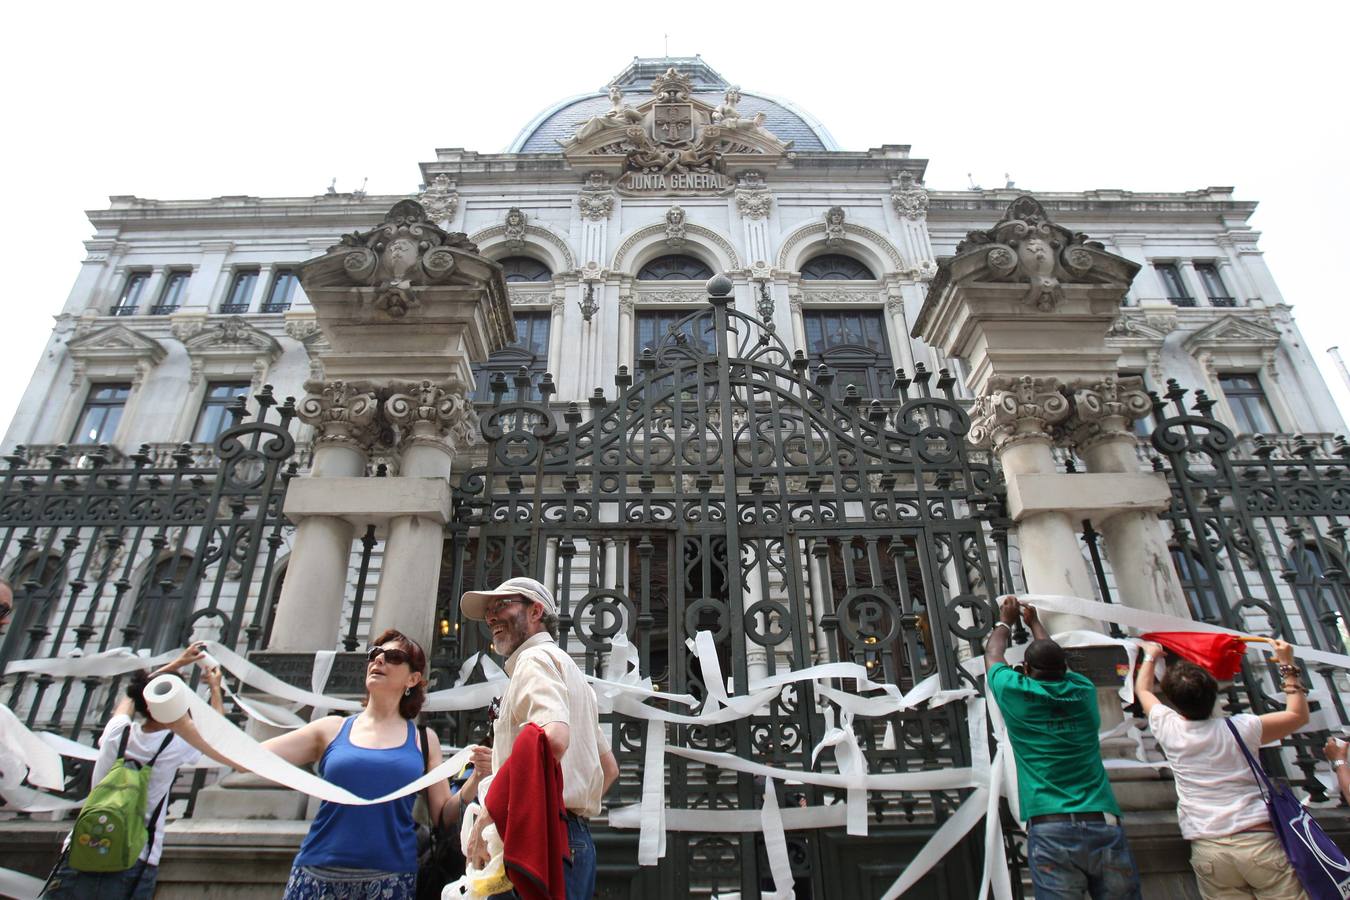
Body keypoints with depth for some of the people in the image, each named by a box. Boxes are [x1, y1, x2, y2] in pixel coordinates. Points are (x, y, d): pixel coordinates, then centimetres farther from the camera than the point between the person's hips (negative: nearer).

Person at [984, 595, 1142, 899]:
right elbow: (1056, 660, 33)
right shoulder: (1083, 691, 10)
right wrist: (1034, 622, 49)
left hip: (1051, 831, -3)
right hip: (1105, 827, 3)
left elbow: (993, 656, 23)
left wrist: (1005, 621, 40)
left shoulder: (1017, 694, 1)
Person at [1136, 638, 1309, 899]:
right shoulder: (1239, 729, -4)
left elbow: (1142, 689, 24)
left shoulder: (1168, 728, 1)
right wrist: (1288, 665, 20)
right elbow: (1298, 715, 13)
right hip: (1258, 841, -1)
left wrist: (1151, 656, 41)